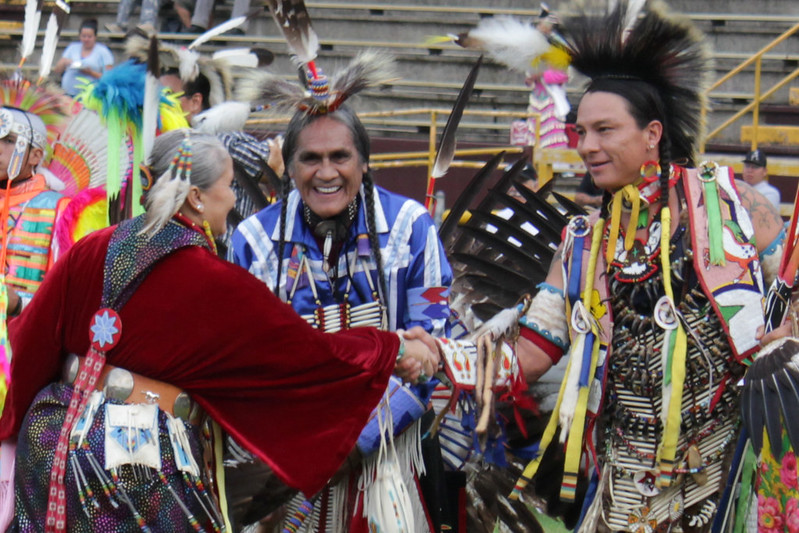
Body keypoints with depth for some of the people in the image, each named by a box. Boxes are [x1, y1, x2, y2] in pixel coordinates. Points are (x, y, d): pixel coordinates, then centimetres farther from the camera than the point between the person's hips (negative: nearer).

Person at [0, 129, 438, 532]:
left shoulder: (90, 252, 0)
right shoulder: (213, 283, -12)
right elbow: (308, 350, -6)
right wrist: (396, 351, 7)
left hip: (54, 436, 6)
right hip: (146, 455, -6)